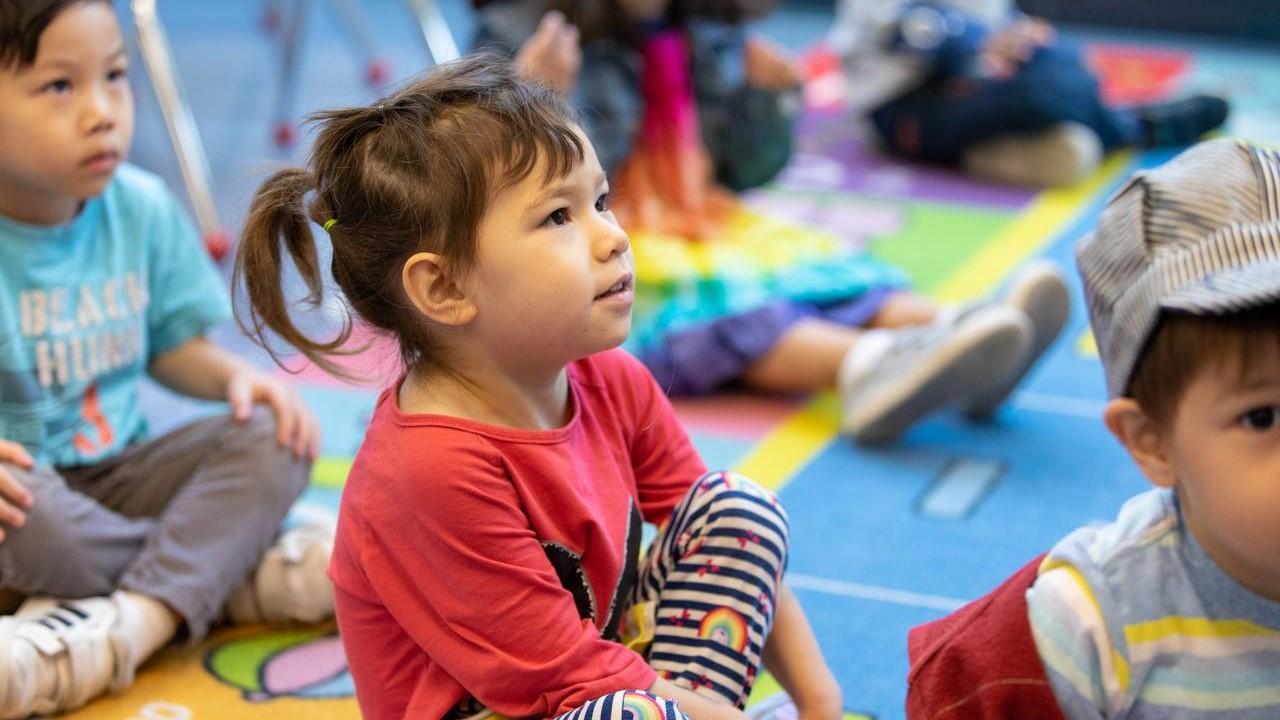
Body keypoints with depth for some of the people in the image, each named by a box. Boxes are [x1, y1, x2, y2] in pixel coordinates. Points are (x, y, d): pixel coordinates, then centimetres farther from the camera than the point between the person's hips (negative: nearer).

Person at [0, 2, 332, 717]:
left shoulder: (141, 207, 0)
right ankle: (258, 571, -17)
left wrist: (237, 376, -9)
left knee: (270, 440, -15)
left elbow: (172, 342, 12)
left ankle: (129, 623, -35)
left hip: (115, 471, 5)